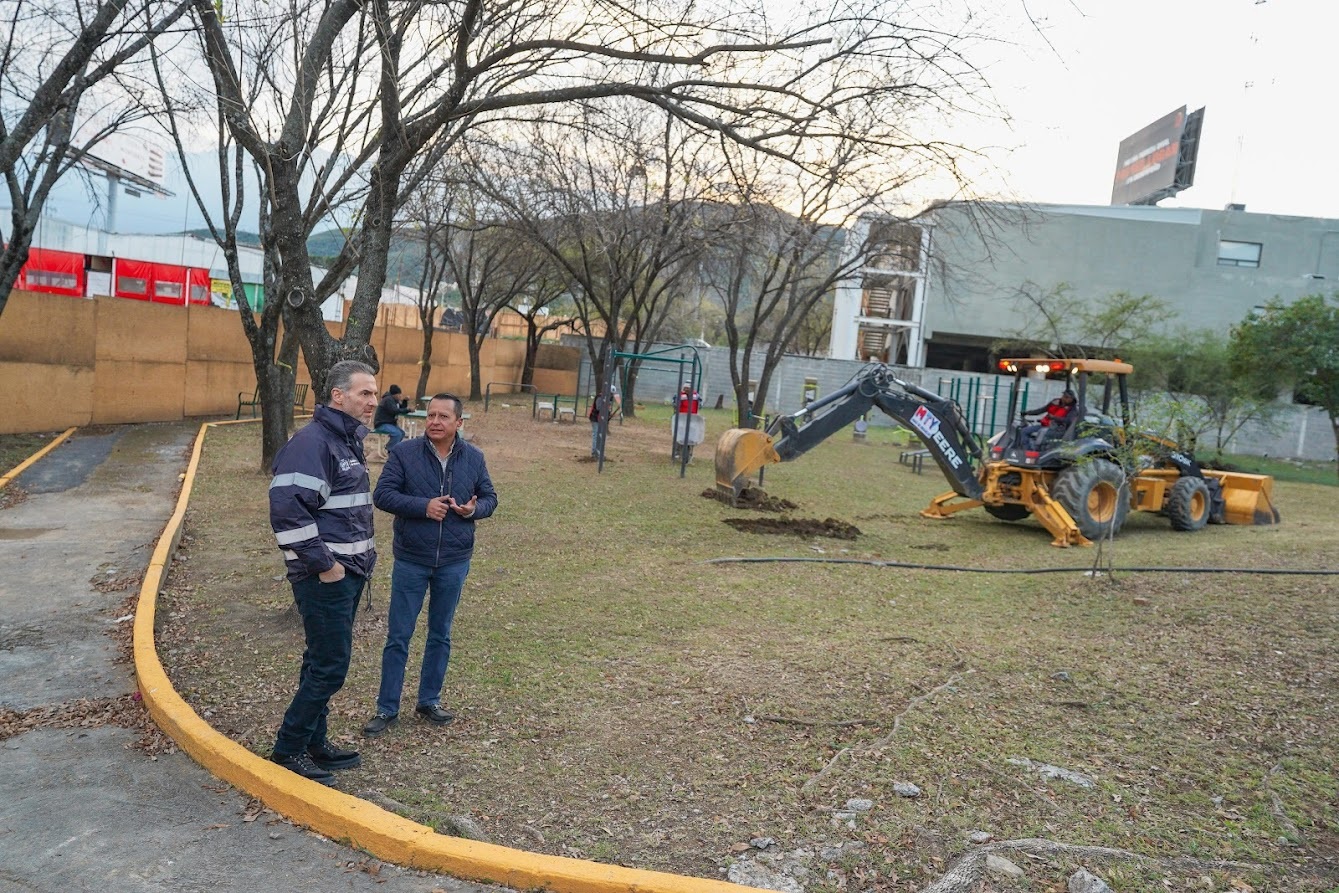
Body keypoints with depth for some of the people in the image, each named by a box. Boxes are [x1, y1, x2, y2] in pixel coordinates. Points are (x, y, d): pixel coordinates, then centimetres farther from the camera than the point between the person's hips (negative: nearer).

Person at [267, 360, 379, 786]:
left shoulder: (348, 441, 14)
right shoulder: (313, 442, -17)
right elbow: (287, 509, -25)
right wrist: (322, 564, -20)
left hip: (348, 574, 10)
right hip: (325, 577, -10)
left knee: (323, 663, 17)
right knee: (329, 667, -4)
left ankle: (315, 743, 29)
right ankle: (288, 750, 12)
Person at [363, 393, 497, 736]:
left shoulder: (474, 457, 1)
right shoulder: (404, 452, -8)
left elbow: (489, 497, 8)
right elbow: (382, 494, -10)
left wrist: (474, 509, -15)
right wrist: (423, 506, -22)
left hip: (454, 562, 3)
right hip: (411, 561, -3)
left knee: (441, 634, 14)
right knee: (398, 636, 4)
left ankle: (429, 701, 30)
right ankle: (387, 708, 17)